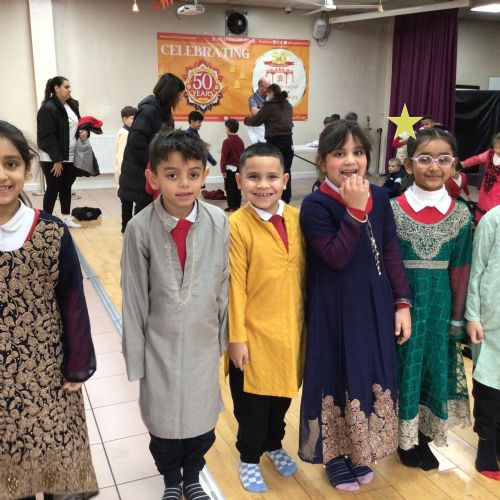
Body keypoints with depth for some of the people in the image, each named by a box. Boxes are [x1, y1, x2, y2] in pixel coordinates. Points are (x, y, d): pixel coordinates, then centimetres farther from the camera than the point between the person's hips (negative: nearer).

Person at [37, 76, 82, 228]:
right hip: (53, 158, -7)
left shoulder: (72, 105, 8)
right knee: (53, 190, 1)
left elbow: (77, 125, 21)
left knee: (66, 187, 15)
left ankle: (66, 217, 27)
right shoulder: (47, 108, -16)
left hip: (71, 156, 7)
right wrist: (56, 160, -20)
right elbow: (48, 136, -19)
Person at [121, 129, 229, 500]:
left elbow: (224, 282, -2)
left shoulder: (219, 222, -14)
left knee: (202, 414, 16)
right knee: (163, 417, 15)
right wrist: (134, 351, -3)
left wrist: (224, 334, 6)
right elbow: (134, 294, -9)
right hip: (160, 342, -1)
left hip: (203, 339, 1)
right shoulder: (140, 228, -17)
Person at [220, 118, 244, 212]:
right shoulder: (240, 140, 6)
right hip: (239, 167, 7)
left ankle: (232, 207, -1)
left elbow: (224, 157, -14)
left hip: (230, 168, -6)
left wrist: (223, 170, -9)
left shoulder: (227, 141, -14)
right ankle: (237, 205, 16)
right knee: (237, 187, 12)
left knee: (230, 188, -1)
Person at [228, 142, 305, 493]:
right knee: (252, 404, 14)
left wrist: (306, 319, 9)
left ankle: (274, 445, 48)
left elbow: (303, 274, 5)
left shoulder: (296, 218, -2)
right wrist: (237, 336, -10)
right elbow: (234, 285, -13)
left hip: (291, 329, 5)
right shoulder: (236, 225, -17)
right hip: (255, 333, -4)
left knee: (283, 395, 23)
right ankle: (249, 459, 37)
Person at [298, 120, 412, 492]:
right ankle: (335, 455, 30)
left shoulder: (380, 198, 1)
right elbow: (337, 257, -23)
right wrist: (355, 210, -27)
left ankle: (360, 451, 37)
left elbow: (391, 255, 5)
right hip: (335, 310, -5)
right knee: (337, 376, 8)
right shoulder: (315, 206, -14)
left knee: (372, 375, 15)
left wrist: (402, 303, 2)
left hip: (376, 307, 5)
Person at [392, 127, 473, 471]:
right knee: (402, 369, 8)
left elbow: (460, 270, 2)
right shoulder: (394, 210, -8)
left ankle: (423, 436, 33)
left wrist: (458, 317, 4)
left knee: (434, 368, 13)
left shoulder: (461, 214, -1)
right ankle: (404, 438, 27)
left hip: (439, 305, 3)